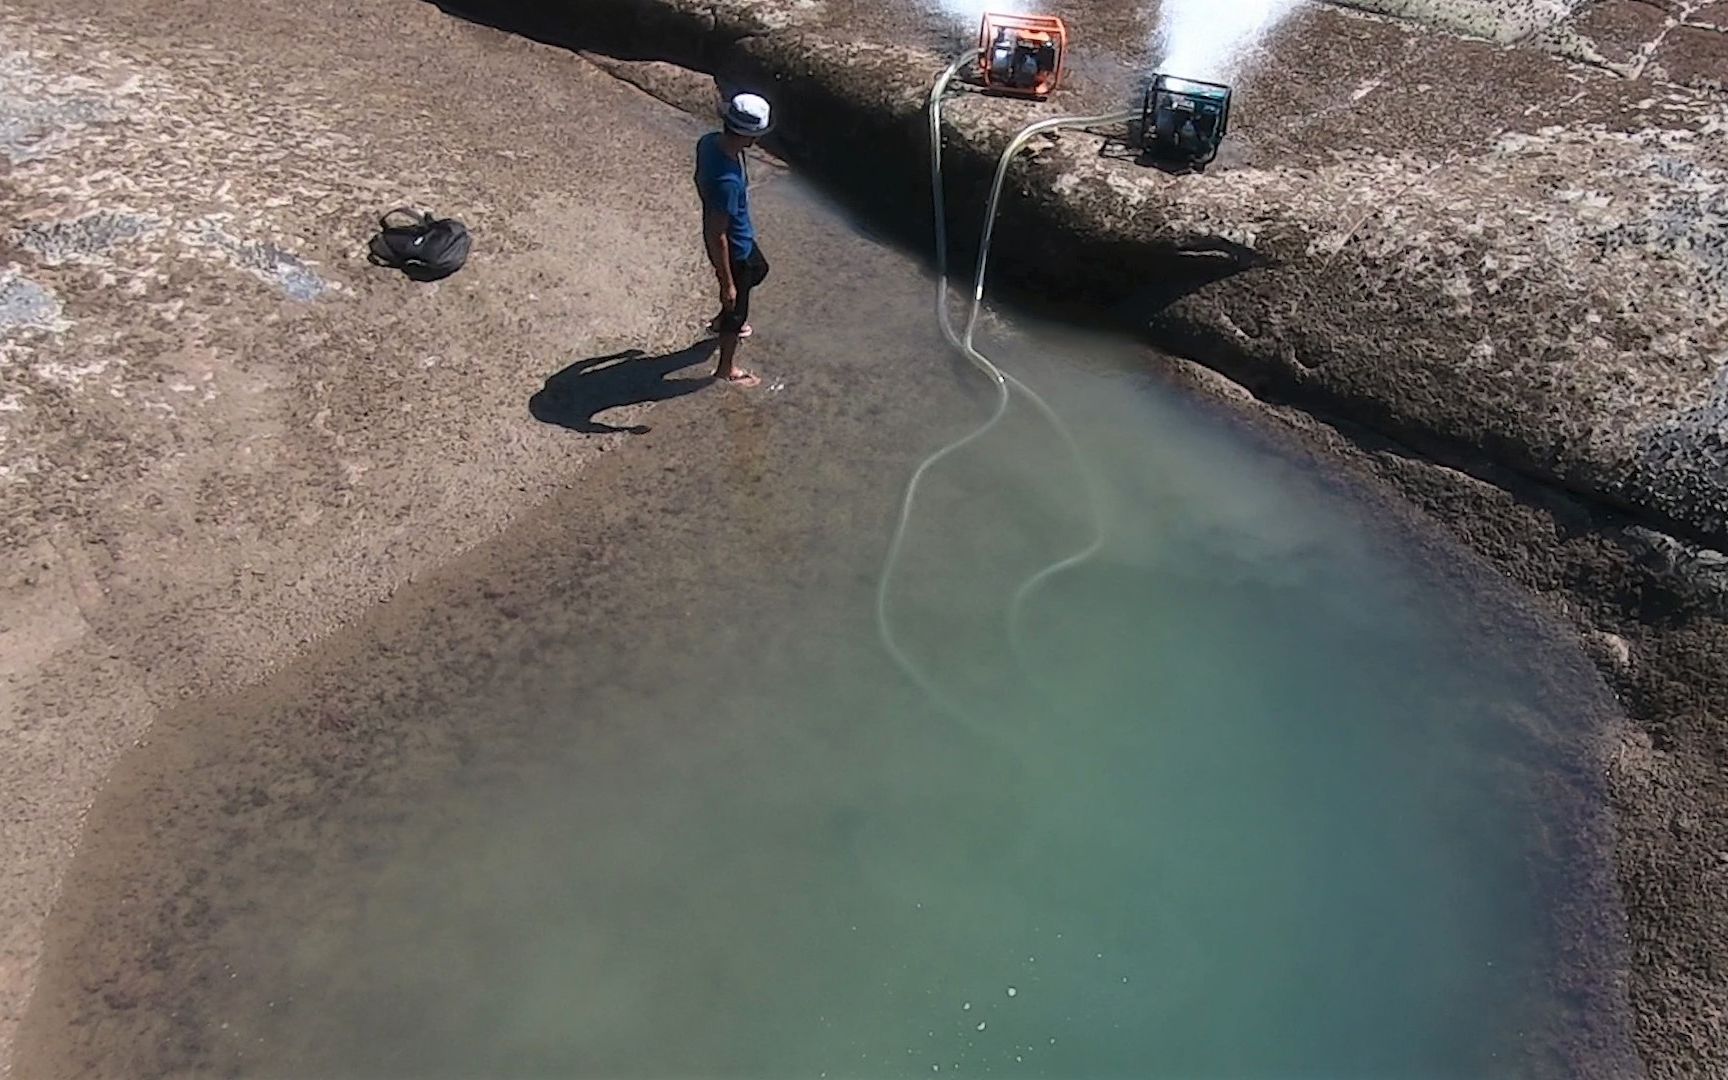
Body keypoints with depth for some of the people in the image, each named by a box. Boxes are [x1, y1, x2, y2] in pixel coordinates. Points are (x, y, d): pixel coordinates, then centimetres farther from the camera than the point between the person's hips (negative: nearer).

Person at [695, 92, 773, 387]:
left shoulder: (709, 141, -15)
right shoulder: (727, 181, -40)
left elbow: (699, 180, 5)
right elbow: (717, 237, -32)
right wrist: (727, 284, -22)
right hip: (733, 248, -8)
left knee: (759, 269, 35)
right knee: (736, 308, 15)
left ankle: (724, 320, 56)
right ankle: (727, 368, 39)